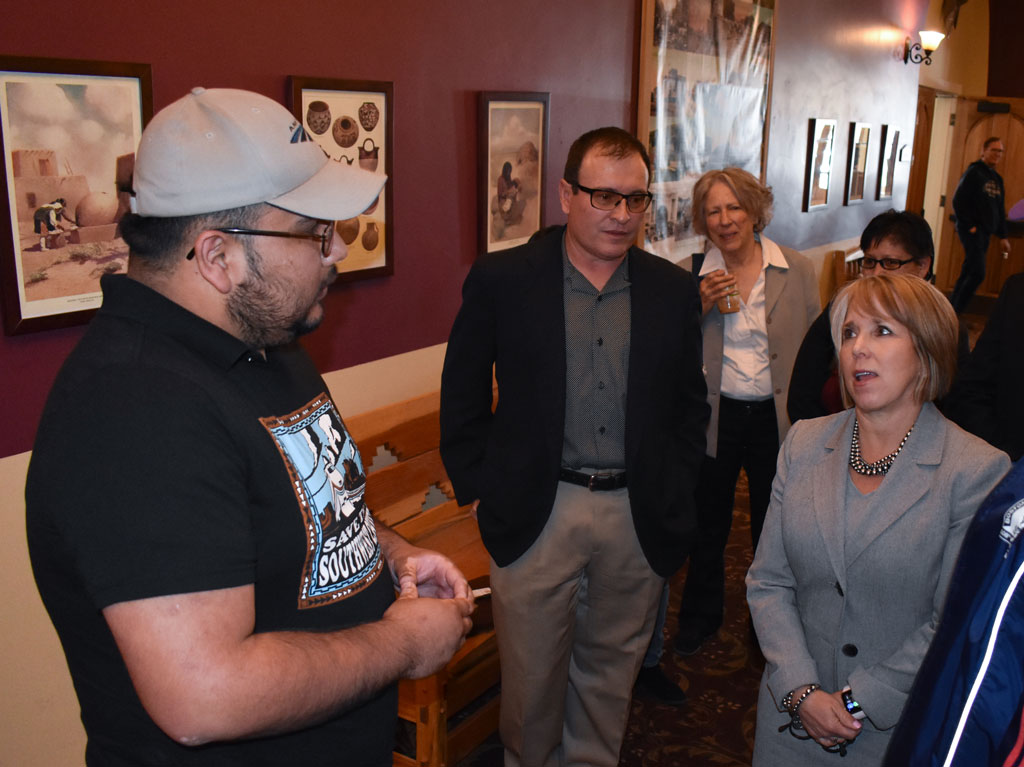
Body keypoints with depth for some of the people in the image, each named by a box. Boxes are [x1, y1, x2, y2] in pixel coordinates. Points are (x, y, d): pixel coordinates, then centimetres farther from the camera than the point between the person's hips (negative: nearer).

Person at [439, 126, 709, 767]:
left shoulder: (674, 290, 3)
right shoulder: (500, 280, -5)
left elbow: (690, 404, 11)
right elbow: (463, 396, 2)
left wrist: (674, 497, 5)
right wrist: (478, 488, -2)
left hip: (638, 517, 2)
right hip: (536, 514, -2)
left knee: (610, 670, 18)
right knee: (531, 672, 11)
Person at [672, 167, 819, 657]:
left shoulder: (797, 272, -3)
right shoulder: (693, 276, -2)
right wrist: (700, 307, -16)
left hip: (776, 418, 0)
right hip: (715, 416, 0)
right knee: (709, 525, 16)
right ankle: (701, 617, 38)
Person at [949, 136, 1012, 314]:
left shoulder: (996, 178, 17)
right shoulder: (973, 172, -7)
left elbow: (1000, 209, 22)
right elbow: (958, 201, -13)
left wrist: (1003, 236, 18)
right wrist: (969, 226, -16)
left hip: (985, 233, 8)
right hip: (972, 231, -8)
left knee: (968, 273, 8)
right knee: (978, 273, -15)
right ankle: (955, 312, -9)